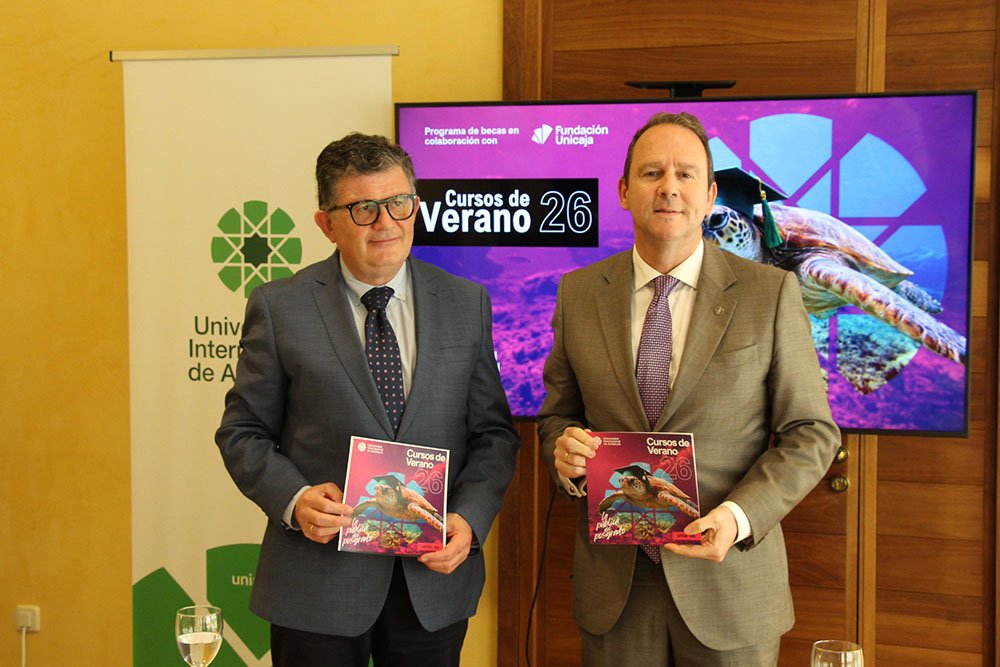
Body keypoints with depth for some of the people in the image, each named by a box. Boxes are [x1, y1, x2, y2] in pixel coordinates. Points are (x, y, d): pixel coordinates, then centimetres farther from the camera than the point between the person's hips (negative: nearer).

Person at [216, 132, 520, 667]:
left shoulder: (467, 304, 3)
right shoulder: (280, 308, -3)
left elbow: (493, 432, 5)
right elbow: (243, 432, 1)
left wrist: (468, 519, -10)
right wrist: (293, 499, -16)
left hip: (435, 580, 2)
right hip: (318, 582, -2)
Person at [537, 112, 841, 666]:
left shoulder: (771, 293, -5)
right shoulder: (578, 293, 3)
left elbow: (811, 433, -3)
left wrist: (739, 515, -17)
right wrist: (564, 452, -11)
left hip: (730, 581, -2)